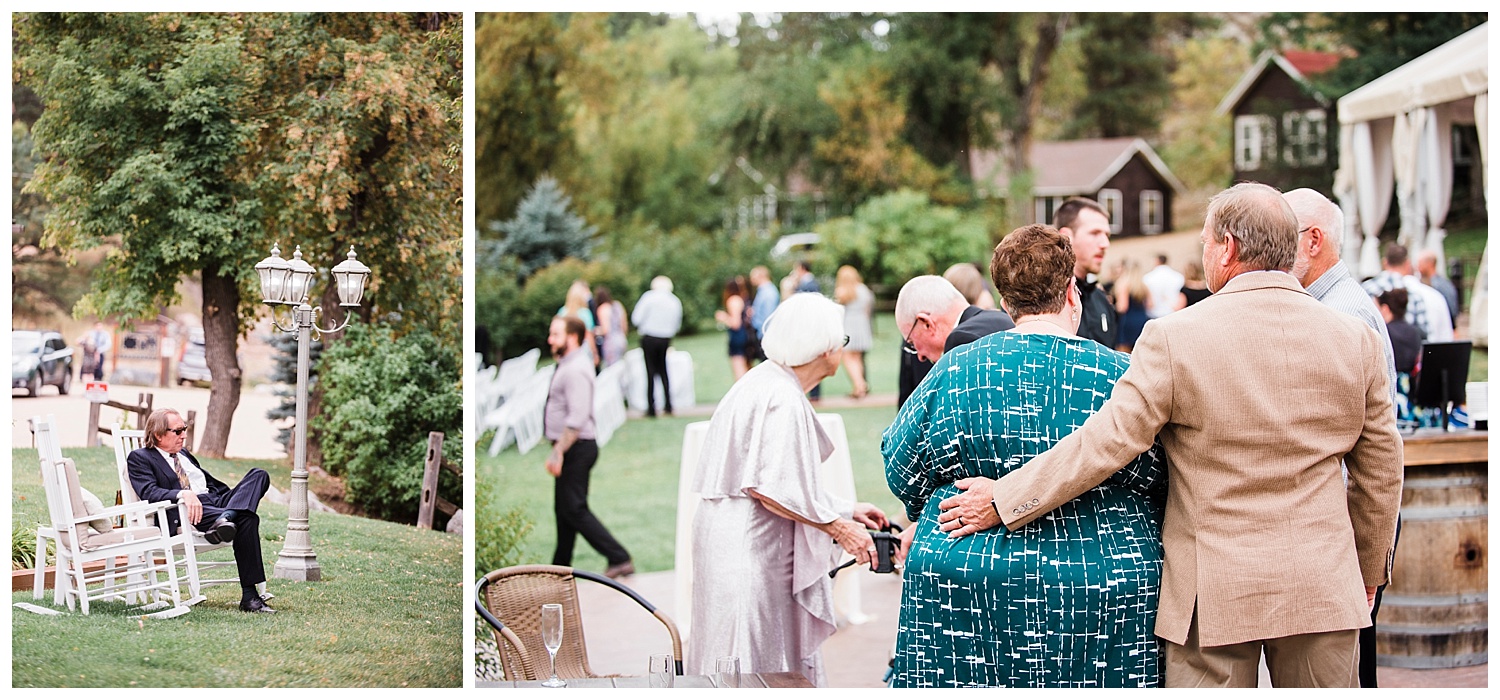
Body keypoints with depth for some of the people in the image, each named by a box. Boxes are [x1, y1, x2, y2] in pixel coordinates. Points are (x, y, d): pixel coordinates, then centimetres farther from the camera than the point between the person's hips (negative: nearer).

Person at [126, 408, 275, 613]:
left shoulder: (183, 454, 30)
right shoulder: (139, 458, 5)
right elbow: (149, 493, -12)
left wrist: (243, 495, 14)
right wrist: (183, 494, -30)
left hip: (216, 501, 8)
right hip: (183, 514, -8)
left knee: (258, 475, -14)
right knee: (246, 520, -32)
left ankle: (227, 517, -41)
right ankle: (250, 597, -34)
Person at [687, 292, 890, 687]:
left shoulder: (768, 384, 13)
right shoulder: (782, 399, -18)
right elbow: (770, 487, -23)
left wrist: (846, 509, 17)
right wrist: (839, 526, -16)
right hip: (750, 548, -10)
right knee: (761, 663, -4)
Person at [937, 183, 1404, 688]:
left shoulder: (1176, 337, -10)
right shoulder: (1355, 341, 2)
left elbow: (1104, 442, -11)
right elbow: (1381, 472, 8)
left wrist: (1002, 500, -2)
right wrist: (1369, 571, 22)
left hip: (1214, 589, -3)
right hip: (1324, 586, 3)